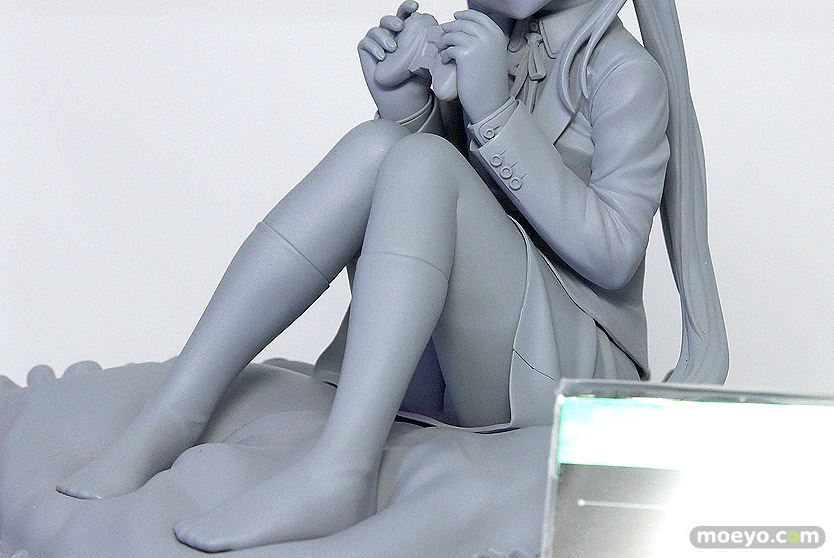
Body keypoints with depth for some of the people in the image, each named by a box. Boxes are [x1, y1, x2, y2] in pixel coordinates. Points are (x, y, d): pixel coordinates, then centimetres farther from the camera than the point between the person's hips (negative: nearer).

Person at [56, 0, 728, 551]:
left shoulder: (628, 74, -5)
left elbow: (613, 258, -16)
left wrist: (497, 110, -21)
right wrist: (407, 104, -5)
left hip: (571, 370, -6)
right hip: (442, 371, 6)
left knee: (423, 162, -26)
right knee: (378, 143, -17)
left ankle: (340, 468, -44)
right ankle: (174, 413, -25)